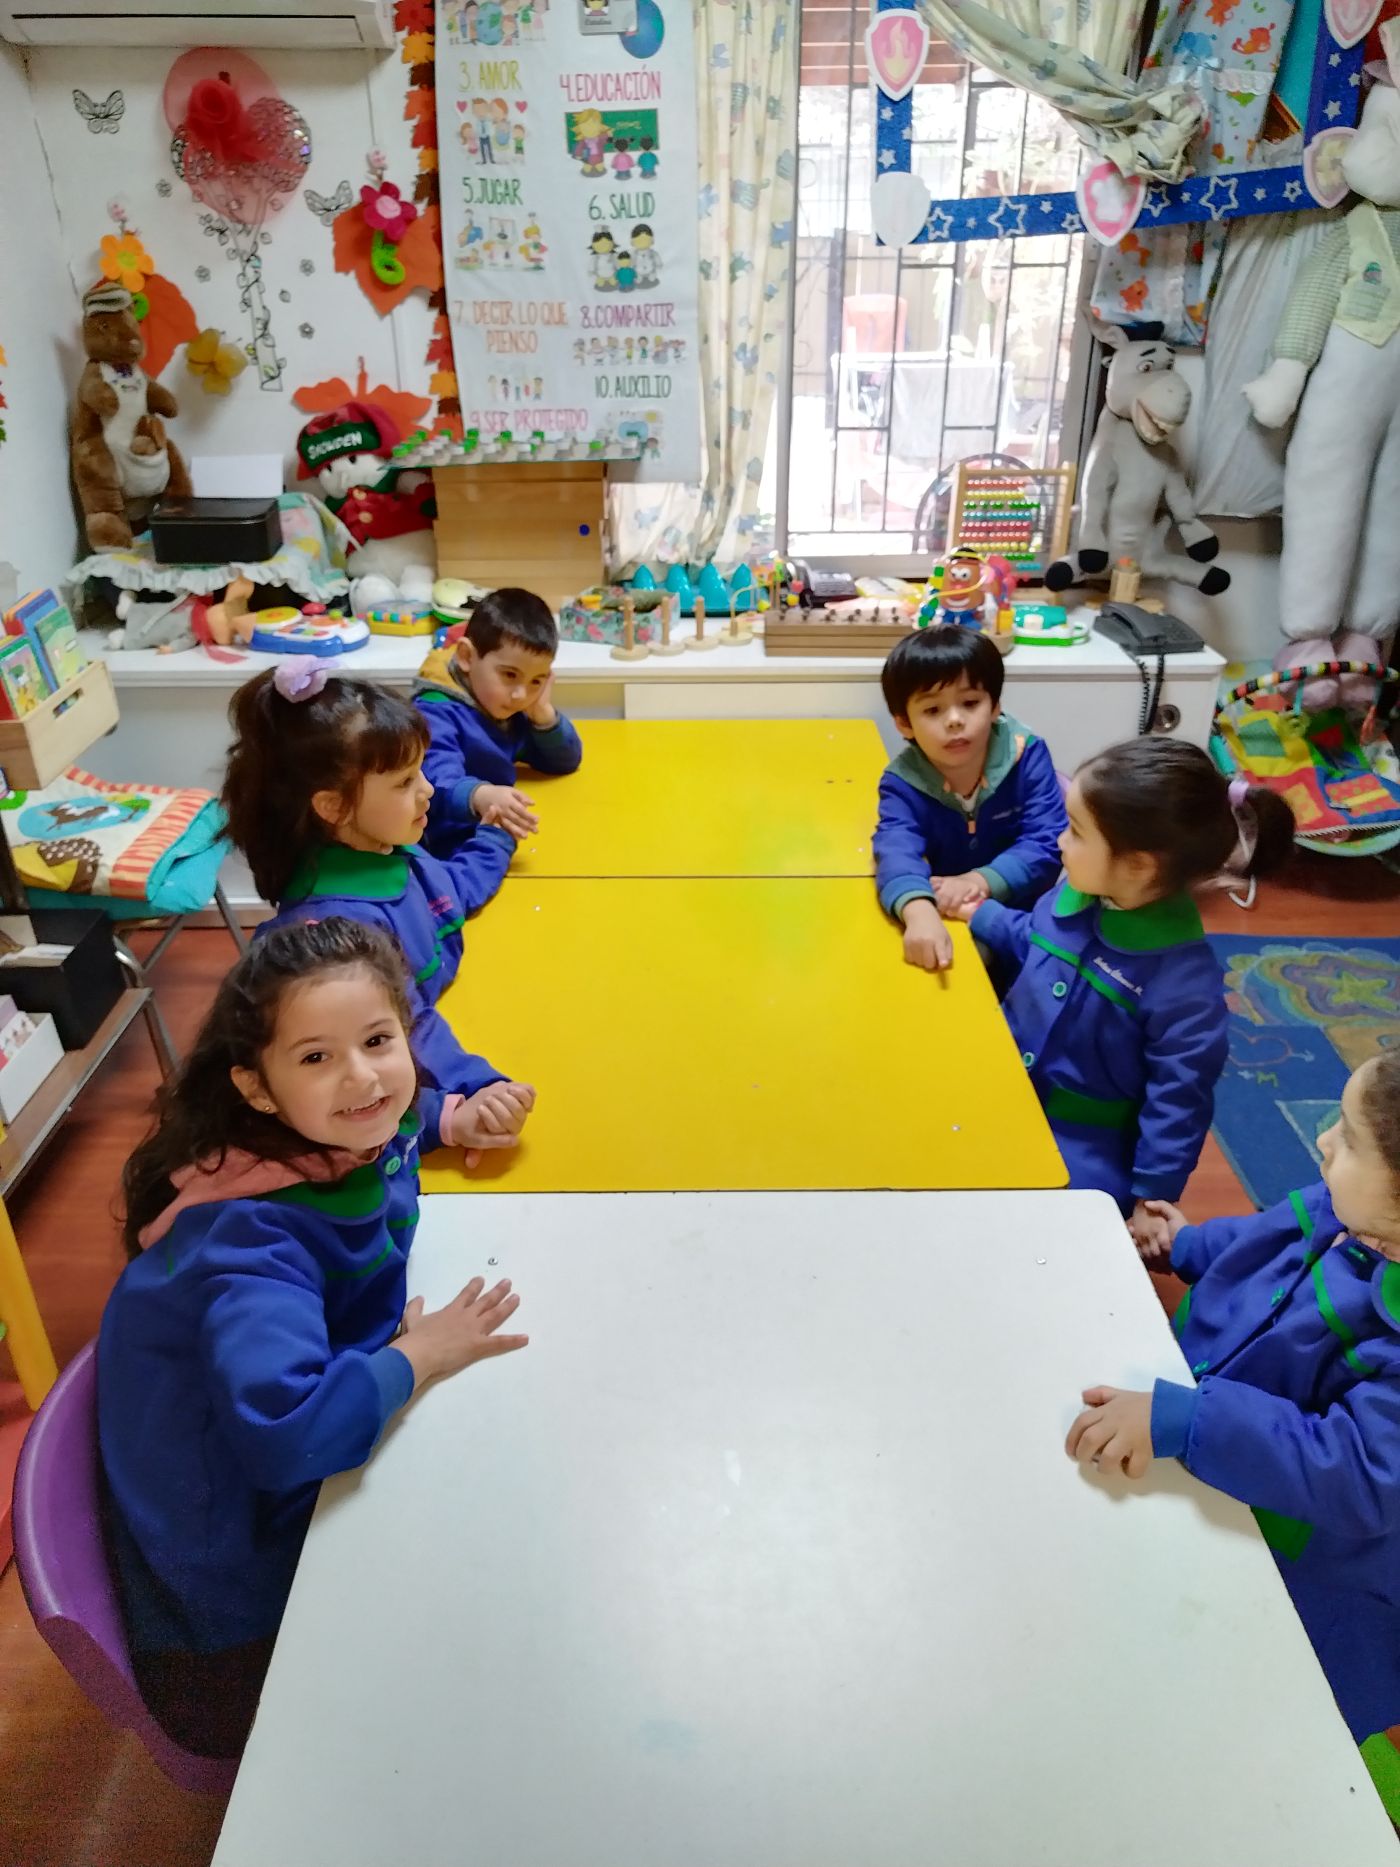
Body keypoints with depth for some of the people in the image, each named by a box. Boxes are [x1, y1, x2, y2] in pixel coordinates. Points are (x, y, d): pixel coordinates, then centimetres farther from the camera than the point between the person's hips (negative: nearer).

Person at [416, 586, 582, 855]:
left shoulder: (512, 709, 8)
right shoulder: (437, 713, -16)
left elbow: (566, 762, 13)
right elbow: (439, 783, -33)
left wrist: (543, 713, -4)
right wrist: (481, 796, -54)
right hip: (449, 850, -6)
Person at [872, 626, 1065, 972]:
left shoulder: (1026, 755, -10)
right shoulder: (903, 782, -12)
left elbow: (1048, 843, -16)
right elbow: (896, 851, -32)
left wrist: (982, 881, -35)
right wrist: (920, 913, -55)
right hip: (947, 922, 1)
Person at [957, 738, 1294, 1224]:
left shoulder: (1184, 980, -28)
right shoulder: (1076, 893, -9)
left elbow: (1179, 1098, -19)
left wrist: (1152, 1197, -14)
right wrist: (982, 915, 10)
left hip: (1086, 1147, -6)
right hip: (1005, 1097, 6)